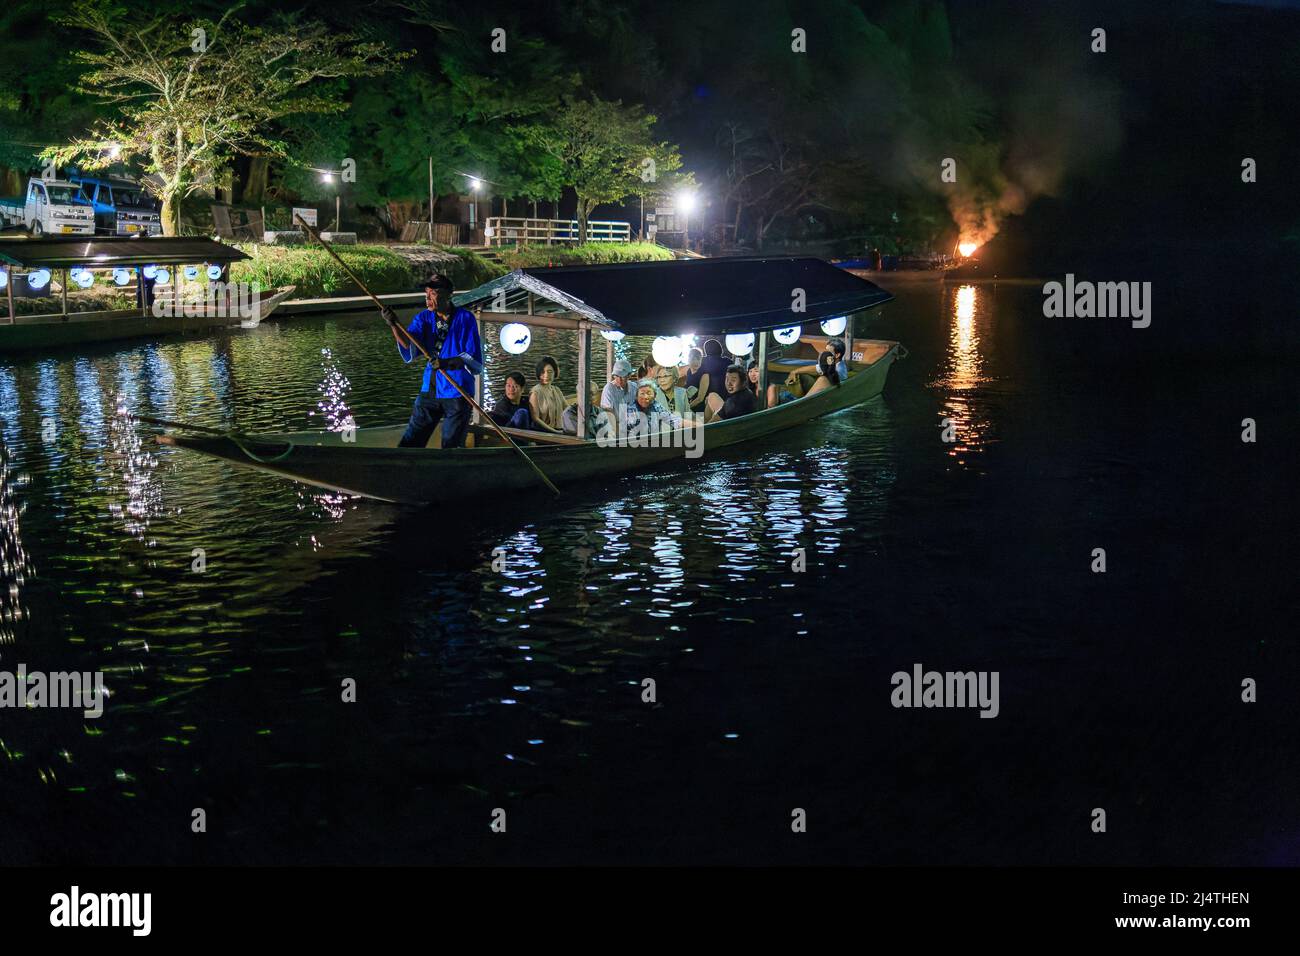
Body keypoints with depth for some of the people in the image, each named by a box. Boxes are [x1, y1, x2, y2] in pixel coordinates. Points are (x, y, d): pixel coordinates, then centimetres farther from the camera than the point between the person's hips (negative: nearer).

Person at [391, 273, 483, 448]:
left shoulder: (465, 318, -7)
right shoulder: (424, 318, 4)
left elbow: (475, 362, -14)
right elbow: (409, 351, -12)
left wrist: (448, 363, -30)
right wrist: (394, 326, -28)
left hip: (457, 394, -4)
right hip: (430, 390, 4)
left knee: (451, 448, 2)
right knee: (410, 442, 4)